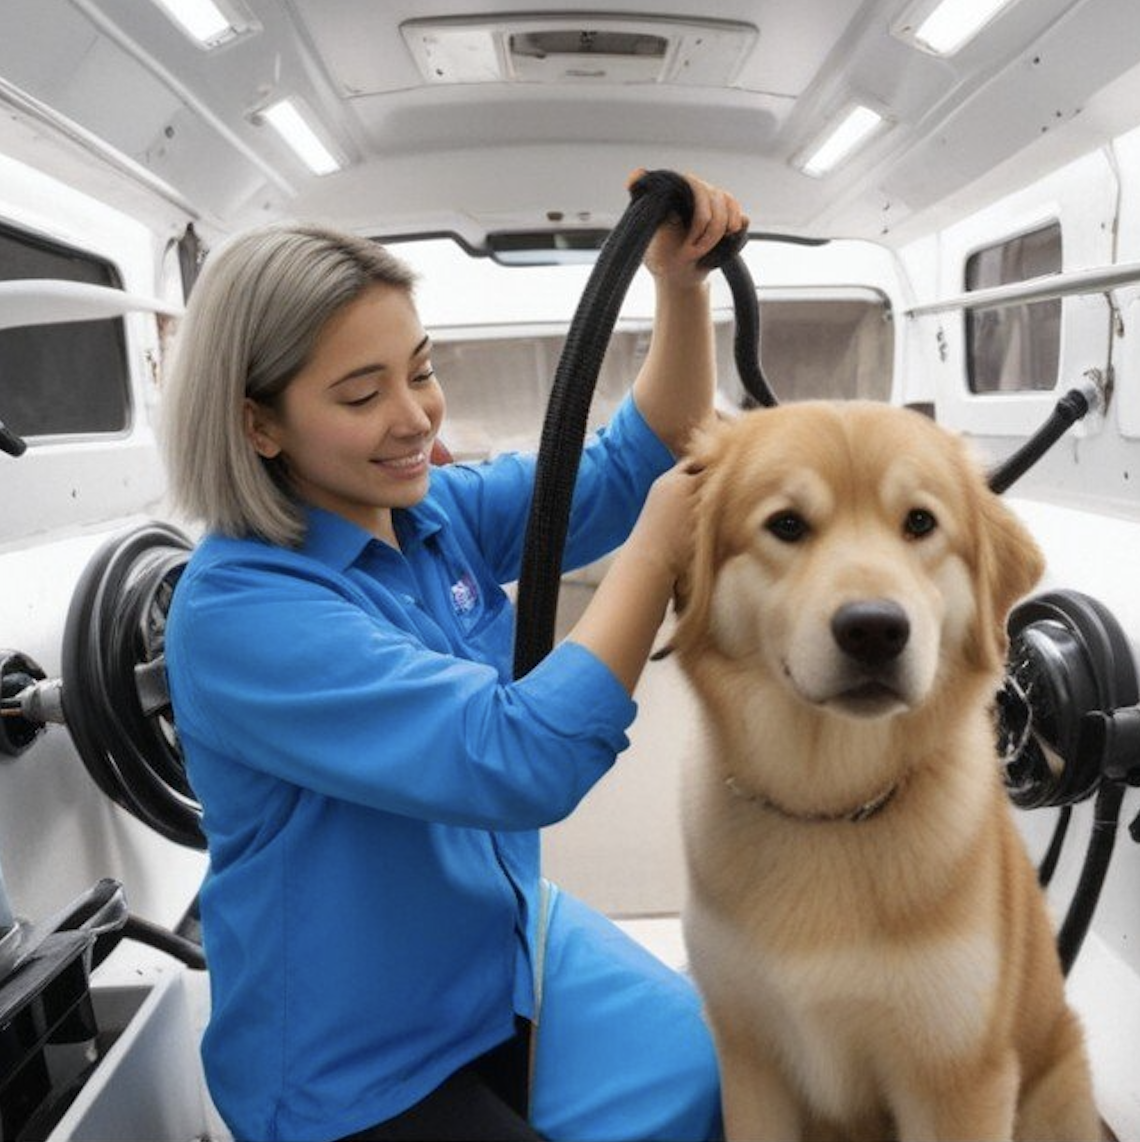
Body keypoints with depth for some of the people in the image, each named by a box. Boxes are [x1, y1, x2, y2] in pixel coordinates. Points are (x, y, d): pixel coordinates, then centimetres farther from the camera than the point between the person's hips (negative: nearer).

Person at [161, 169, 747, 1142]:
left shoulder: (443, 514, -4)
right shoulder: (236, 610, -26)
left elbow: (638, 463, -4)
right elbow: (520, 761, -34)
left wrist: (683, 283, -18)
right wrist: (654, 553, -26)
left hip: (515, 946, 6)